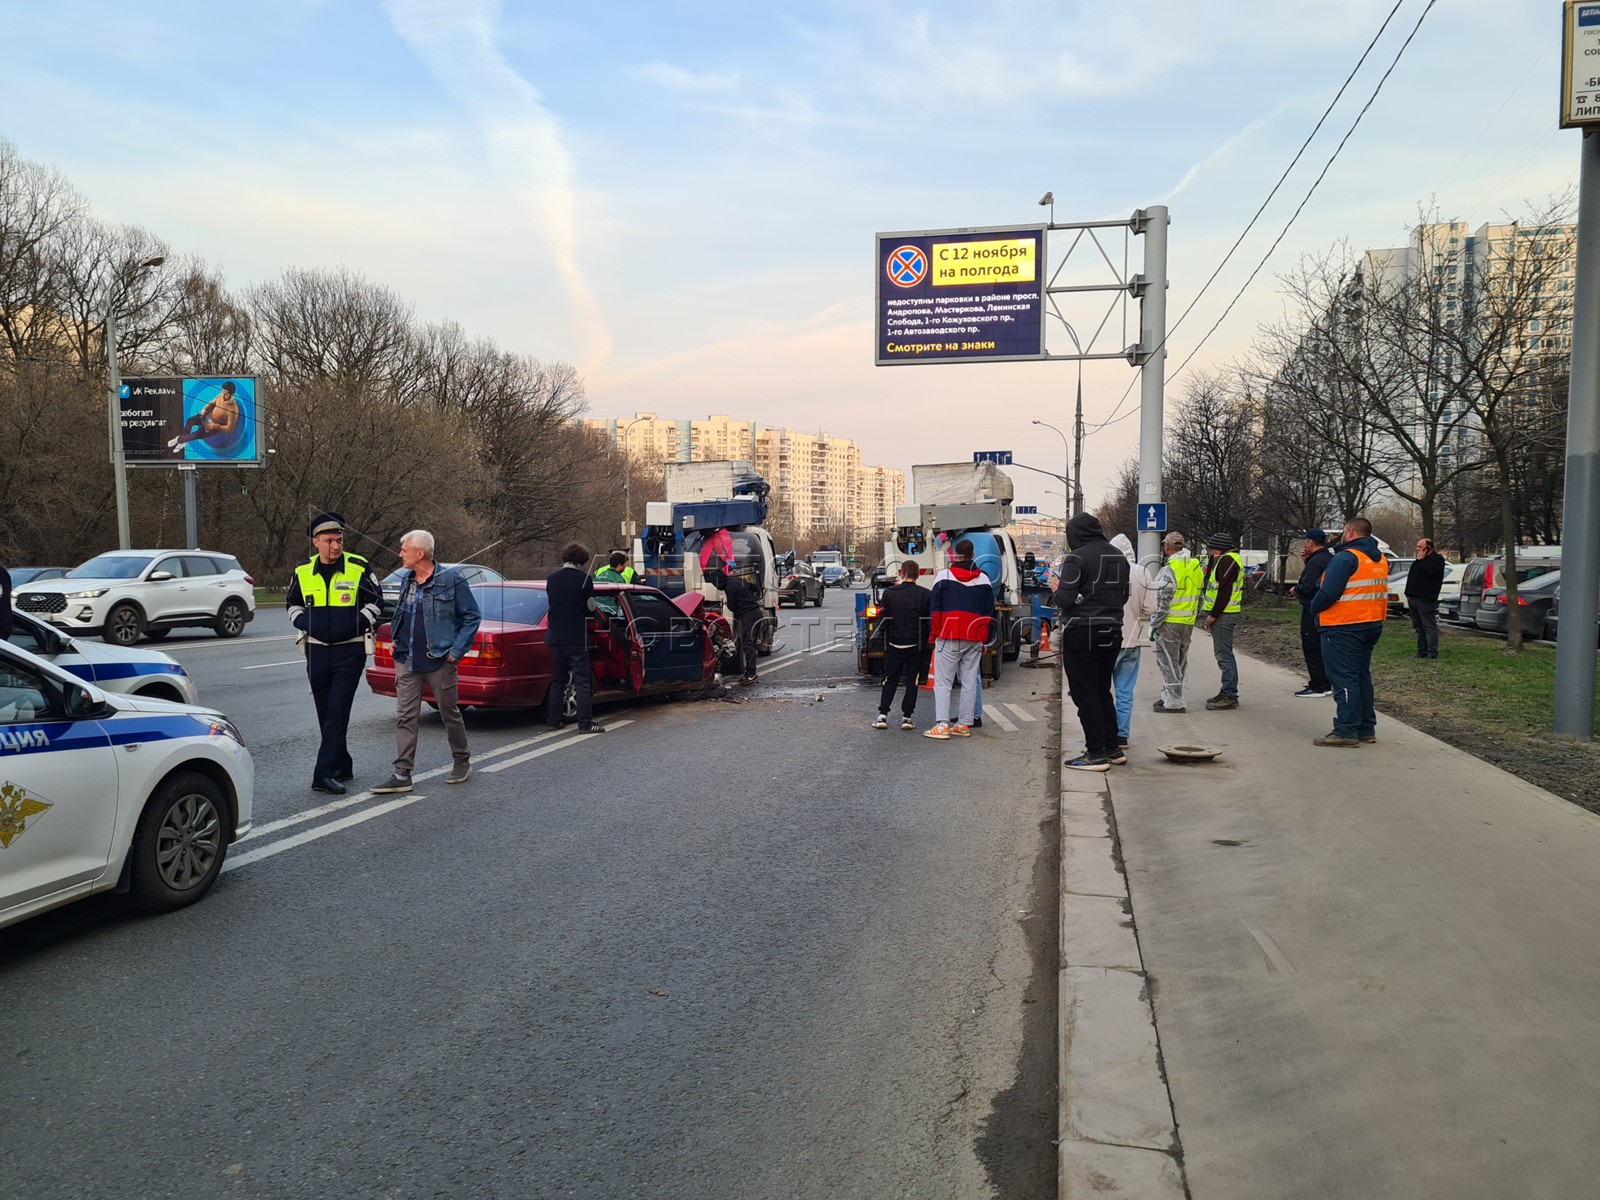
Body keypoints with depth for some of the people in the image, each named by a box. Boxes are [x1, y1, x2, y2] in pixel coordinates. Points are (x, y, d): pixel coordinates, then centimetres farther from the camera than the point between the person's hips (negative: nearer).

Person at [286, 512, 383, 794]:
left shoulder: (359, 568, -4)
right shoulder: (303, 572, 5)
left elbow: (375, 602, 3)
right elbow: (292, 604, 18)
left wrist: (359, 623, -12)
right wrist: (303, 622, -2)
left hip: (350, 651, -4)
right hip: (316, 650, 4)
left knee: (337, 714, -11)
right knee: (325, 715, 11)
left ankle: (324, 773, -12)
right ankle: (342, 768, 24)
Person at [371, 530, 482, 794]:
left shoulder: (450, 581, -10)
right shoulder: (405, 579, 9)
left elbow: (472, 616, -7)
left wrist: (457, 650, -12)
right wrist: (396, 639, 11)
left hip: (438, 661, -5)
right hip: (407, 661, 6)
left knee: (450, 714, 7)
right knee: (405, 717, 3)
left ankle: (462, 761, 26)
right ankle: (402, 774, 5)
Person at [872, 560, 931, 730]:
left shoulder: (889, 593, -7)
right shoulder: (926, 594, -6)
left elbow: (883, 618, -3)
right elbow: (931, 620, -4)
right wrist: (926, 640, 10)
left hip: (894, 644, 1)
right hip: (917, 645, 0)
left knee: (890, 679, 11)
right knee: (912, 680, 8)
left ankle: (882, 715, 5)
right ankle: (907, 716, 5)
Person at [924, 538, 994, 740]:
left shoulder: (944, 576, -3)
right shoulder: (984, 580, 9)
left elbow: (935, 609, -4)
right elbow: (989, 612, 12)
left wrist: (934, 634, 5)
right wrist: (984, 640, 17)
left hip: (949, 637, -4)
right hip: (975, 640, 4)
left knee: (942, 682, -3)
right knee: (970, 682, 9)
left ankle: (942, 725, -11)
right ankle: (964, 724, 10)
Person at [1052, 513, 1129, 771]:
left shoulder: (1078, 558, -14)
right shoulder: (1118, 557, 11)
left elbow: (1065, 599, -18)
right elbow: (1124, 596, 16)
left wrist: (1055, 594, 2)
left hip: (1081, 633, -8)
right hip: (1112, 631, 8)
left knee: (1085, 694, -1)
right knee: (1103, 691, 18)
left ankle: (1096, 754, 0)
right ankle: (1112, 748, 23)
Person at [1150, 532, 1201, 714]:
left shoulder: (1168, 570, -17)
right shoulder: (1196, 567, 9)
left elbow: (1162, 602, -17)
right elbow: (1200, 597, 15)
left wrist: (1154, 624, -10)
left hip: (1170, 623, -8)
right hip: (1188, 623, 8)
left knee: (1168, 661, -1)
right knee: (1180, 662, 15)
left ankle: (1173, 702, 0)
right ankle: (1169, 697, 24)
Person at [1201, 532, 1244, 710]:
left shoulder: (1227, 560, -13)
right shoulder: (1227, 559, 20)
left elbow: (1224, 591, -20)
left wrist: (1213, 615, -18)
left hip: (1223, 615, -11)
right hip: (1223, 614, 11)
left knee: (1224, 655, -8)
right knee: (1223, 654, 15)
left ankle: (1230, 696, -6)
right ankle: (1228, 693, 21)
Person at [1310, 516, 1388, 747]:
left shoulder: (1346, 557, -17)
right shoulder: (1379, 559, 13)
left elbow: (1328, 592, -22)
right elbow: (1379, 592, 18)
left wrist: (1314, 607, -5)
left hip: (1343, 628, -9)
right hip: (1372, 625, 9)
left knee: (1344, 679, -6)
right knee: (1362, 676, 16)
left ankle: (1346, 731, -5)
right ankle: (1366, 729, 21)